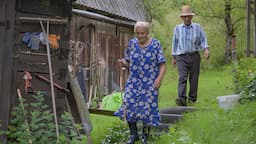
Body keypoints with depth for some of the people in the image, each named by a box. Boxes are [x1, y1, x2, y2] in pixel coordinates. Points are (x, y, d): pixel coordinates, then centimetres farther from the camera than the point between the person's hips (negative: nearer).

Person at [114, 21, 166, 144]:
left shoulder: (156, 44, -3)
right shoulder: (132, 43, 5)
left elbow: (162, 64, -5)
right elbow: (128, 63, 12)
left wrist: (159, 78, -19)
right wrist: (123, 63, -11)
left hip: (150, 82, -2)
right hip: (134, 81, 2)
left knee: (147, 106, -3)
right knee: (129, 104, -12)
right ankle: (133, 134, 3)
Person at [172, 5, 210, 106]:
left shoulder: (197, 27, 7)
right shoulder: (177, 28, 10)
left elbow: (203, 39, 3)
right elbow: (175, 43, 14)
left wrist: (206, 49, -17)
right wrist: (173, 57, 14)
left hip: (194, 56, 1)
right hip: (182, 57, -1)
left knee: (194, 79, 3)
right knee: (182, 78, -16)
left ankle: (192, 99, 15)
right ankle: (182, 99, -28)